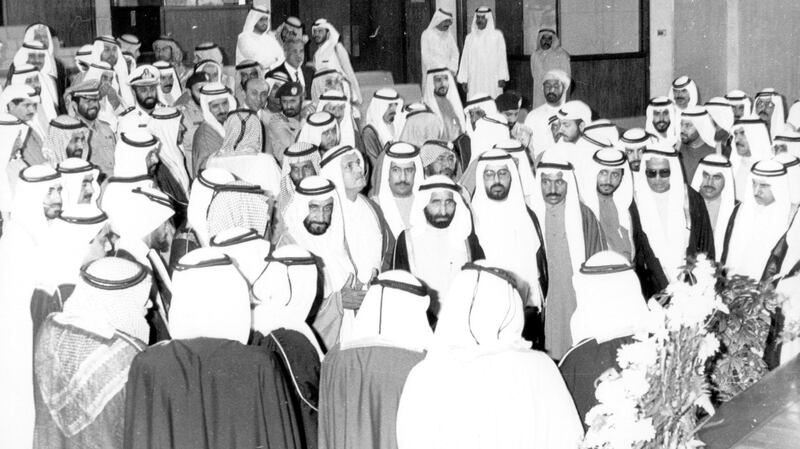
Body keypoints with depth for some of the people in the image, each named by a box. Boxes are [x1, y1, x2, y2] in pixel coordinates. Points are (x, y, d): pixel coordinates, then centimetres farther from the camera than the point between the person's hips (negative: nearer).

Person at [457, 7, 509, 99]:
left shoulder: (497, 35, 1)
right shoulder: (470, 37, 9)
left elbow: (502, 57, 0)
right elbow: (465, 59, 10)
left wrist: (502, 78, -6)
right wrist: (464, 80, 5)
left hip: (492, 80, -2)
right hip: (475, 81, 2)